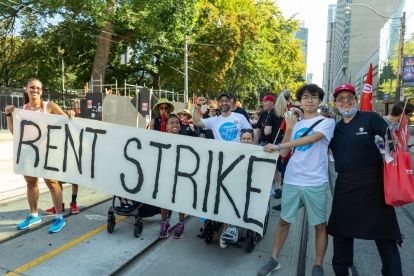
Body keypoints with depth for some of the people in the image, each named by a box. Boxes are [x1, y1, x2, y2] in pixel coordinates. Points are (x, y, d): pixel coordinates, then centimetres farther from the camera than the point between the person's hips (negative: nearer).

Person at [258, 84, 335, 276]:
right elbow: (284, 153, 6)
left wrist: (277, 146, -25)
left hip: (315, 183, -3)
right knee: (284, 220, 12)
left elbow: (310, 139, -21)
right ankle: (274, 259, 25)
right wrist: (288, 128, -5)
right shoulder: (296, 124, 12)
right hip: (291, 181, 4)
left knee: (320, 225, 9)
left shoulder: (327, 122, -1)